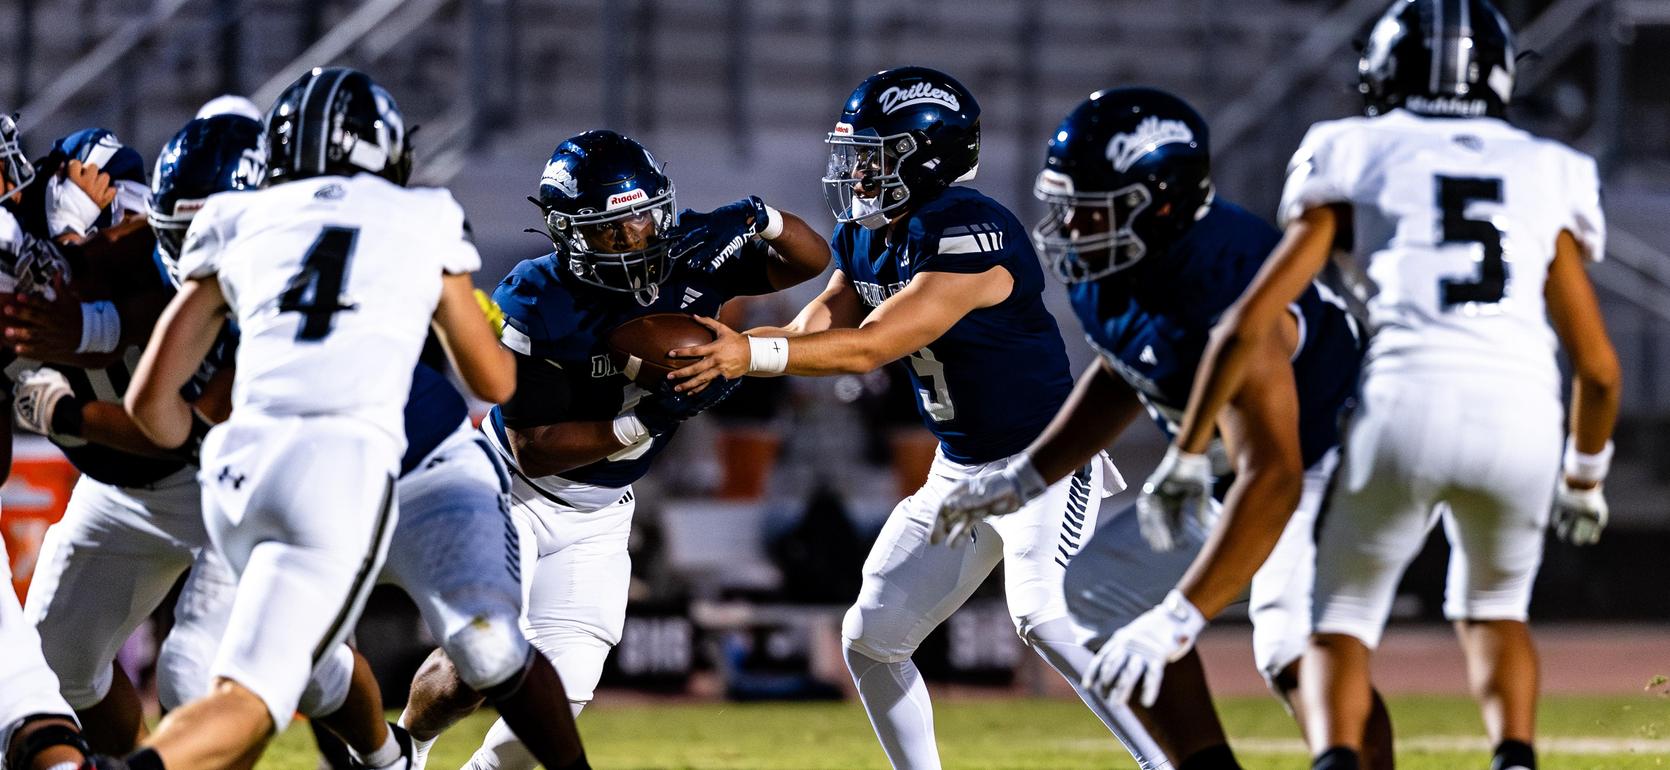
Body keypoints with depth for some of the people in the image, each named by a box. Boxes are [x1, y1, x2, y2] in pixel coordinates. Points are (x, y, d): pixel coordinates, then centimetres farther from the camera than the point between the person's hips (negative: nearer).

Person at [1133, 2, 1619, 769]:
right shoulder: (1546, 179, 22)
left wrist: (1185, 456, 16)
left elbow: (1248, 329, 8)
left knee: (1342, 620, 15)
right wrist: (1584, 478, 39)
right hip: (1521, 418, 2)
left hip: (1405, 403, -2)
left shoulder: (1357, 167, 16)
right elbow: (1599, 368, 22)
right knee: (1491, 607, 28)